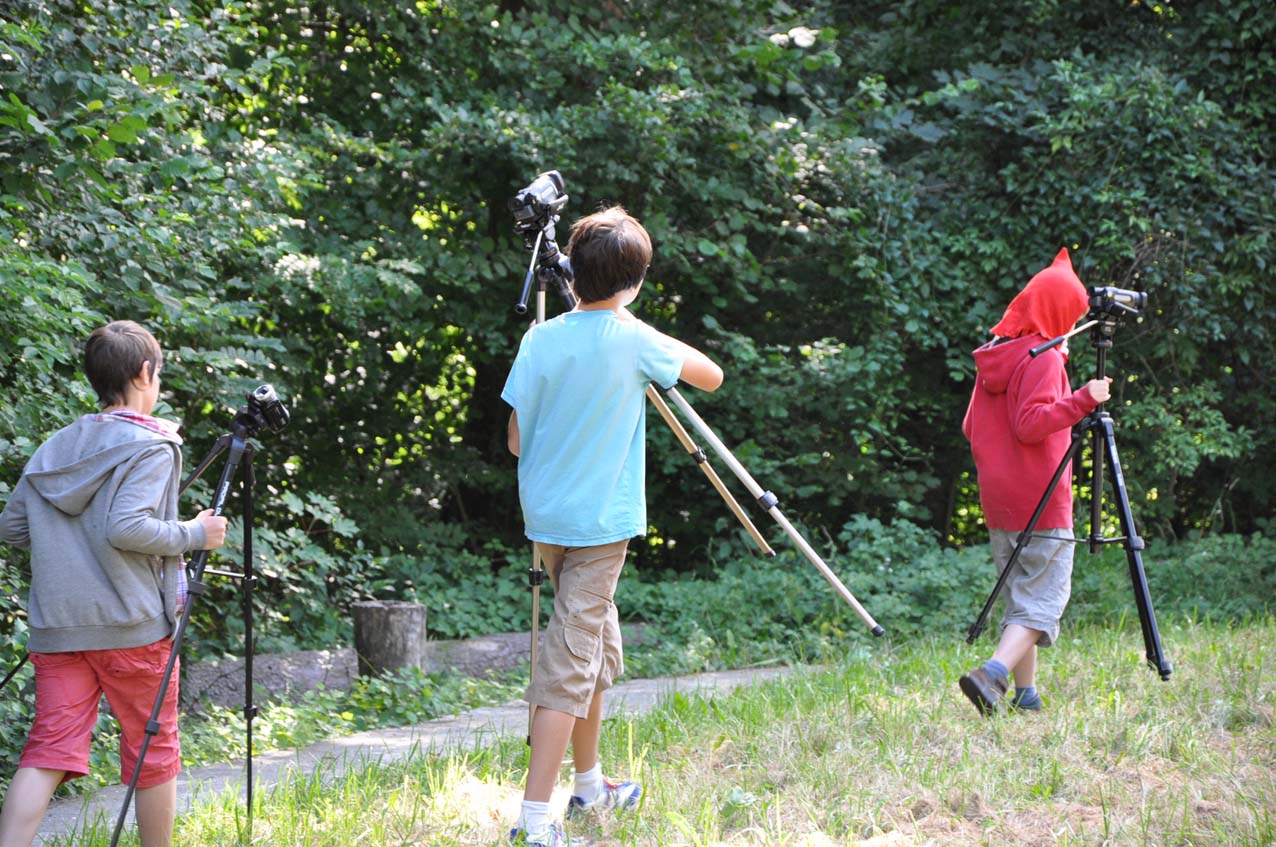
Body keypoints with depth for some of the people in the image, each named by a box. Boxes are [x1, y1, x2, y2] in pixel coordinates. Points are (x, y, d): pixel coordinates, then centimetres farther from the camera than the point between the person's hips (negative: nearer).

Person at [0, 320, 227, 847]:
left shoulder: (54, 447, 13)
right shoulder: (150, 448, -7)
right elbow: (127, 529, -20)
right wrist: (194, 535, -8)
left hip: (57, 627, 5)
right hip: (131, 625, -5)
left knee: (48, 752, -1)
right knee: (152, 753, 8)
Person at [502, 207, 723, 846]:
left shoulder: (541, 339, 0)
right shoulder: (633, 341, -11)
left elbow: (516, 439, 4)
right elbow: (711, 375, 4)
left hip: (546, 514, 6)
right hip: (601, 520, -6)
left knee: (596, 646, 21)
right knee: (571, 661, -8)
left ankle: (589, 785, 32)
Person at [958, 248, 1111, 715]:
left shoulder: (994, 356, 12)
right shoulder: (1043, 357, -11)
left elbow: (971, 428, 16)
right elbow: (1031, 422, -23)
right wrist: (1083, 399, -27)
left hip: (998, 503, 8)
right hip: (1041, 505, -8)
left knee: (1020, 598, 13)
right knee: (1042, 601, -6)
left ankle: (1025, 695, 11)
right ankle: (993, 674, -24)